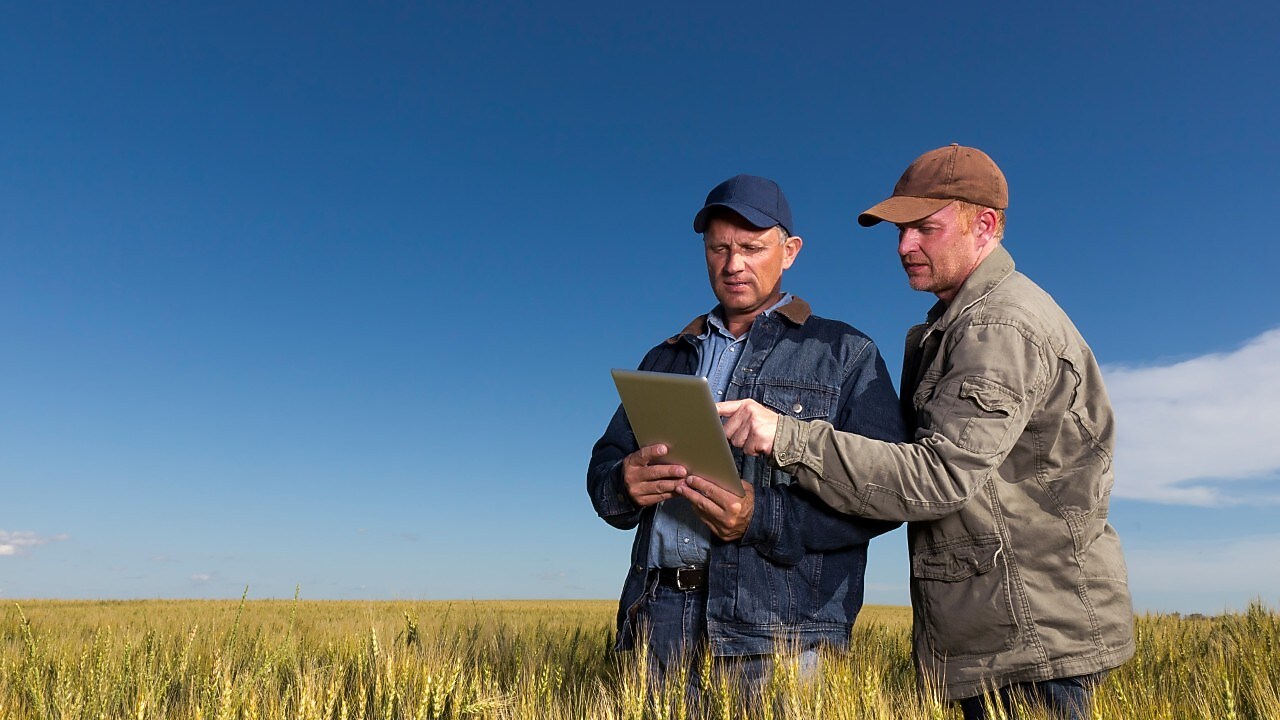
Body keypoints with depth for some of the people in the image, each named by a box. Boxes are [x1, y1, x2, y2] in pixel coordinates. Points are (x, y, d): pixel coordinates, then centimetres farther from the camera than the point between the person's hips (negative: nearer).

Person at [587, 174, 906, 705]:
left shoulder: (845, 355, 4)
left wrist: (764, 518, -20)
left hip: (779, 627, -3)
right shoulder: (665, 359, 18)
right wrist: (625, 484, -10)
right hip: (659, 617, 4)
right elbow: (604, 468, 14)